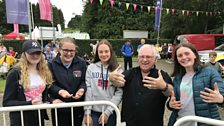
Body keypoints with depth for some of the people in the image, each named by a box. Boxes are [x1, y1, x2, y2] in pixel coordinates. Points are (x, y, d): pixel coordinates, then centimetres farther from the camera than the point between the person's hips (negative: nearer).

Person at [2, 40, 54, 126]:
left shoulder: (45, 72, 6)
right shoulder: (15, 73, -10)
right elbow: (7, 102, -10)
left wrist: (45, 102, -5)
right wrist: (29, 104, -23)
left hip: (39, 118, 5)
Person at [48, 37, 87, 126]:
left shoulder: (81, 63, -2)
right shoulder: (52, 64, -6)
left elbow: (84, 81, 3)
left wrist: (82, 89, -18)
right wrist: (60, 91, -22)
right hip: (59, 107, -1)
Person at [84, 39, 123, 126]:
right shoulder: (91, 68, -1)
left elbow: (119, 93, -6)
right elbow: (88, 91, -3)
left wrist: (107, 112, -12)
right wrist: (87, 113, -6)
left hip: (110, 112, 0)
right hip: (94, 112, 0)